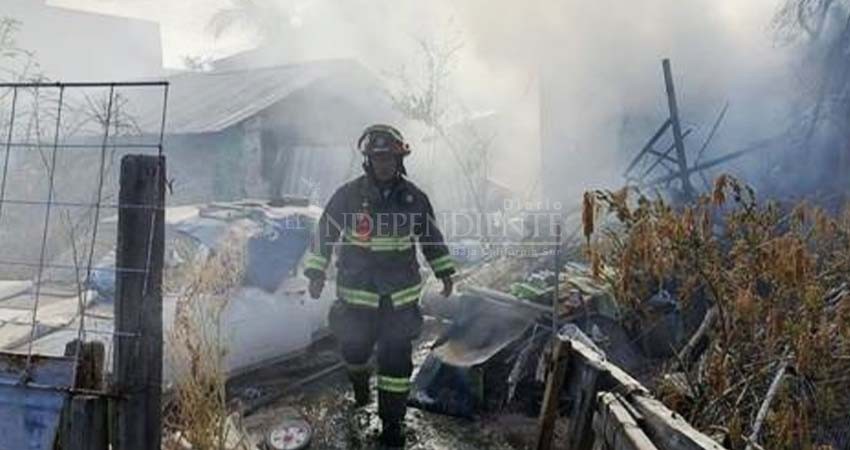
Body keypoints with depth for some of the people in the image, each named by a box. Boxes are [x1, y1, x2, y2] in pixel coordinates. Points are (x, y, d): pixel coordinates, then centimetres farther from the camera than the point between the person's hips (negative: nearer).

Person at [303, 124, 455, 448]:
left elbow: (432, 236, 14)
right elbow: (324, 234, -1)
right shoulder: (348, 195, -8)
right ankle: (359, 382, 47)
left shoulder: (414, 198, 1)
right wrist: (316, 273, -5)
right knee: (355, 347, 11)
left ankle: (392, 423, 13)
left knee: (397, 359, -1)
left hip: (402, 294, 1)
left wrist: (444, 272, 14)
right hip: (357, 291, -1)